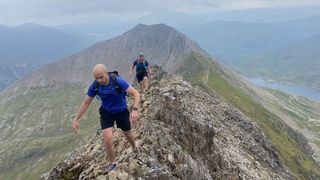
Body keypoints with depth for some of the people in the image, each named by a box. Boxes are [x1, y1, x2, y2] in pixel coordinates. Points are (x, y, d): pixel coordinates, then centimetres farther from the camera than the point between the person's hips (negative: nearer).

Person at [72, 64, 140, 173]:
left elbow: (136, 93, -29)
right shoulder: (94, 86, -21)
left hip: (121, 111, -1)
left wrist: (134, 110, -44)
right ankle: (112, 163, 15)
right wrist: (76, 119, -9)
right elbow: (85, 103, -7)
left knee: (128, 134, 18)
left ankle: (134, 148, 54)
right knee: (107, 139, -13)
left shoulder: (118, 81, -31)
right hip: (106, 112, 1)